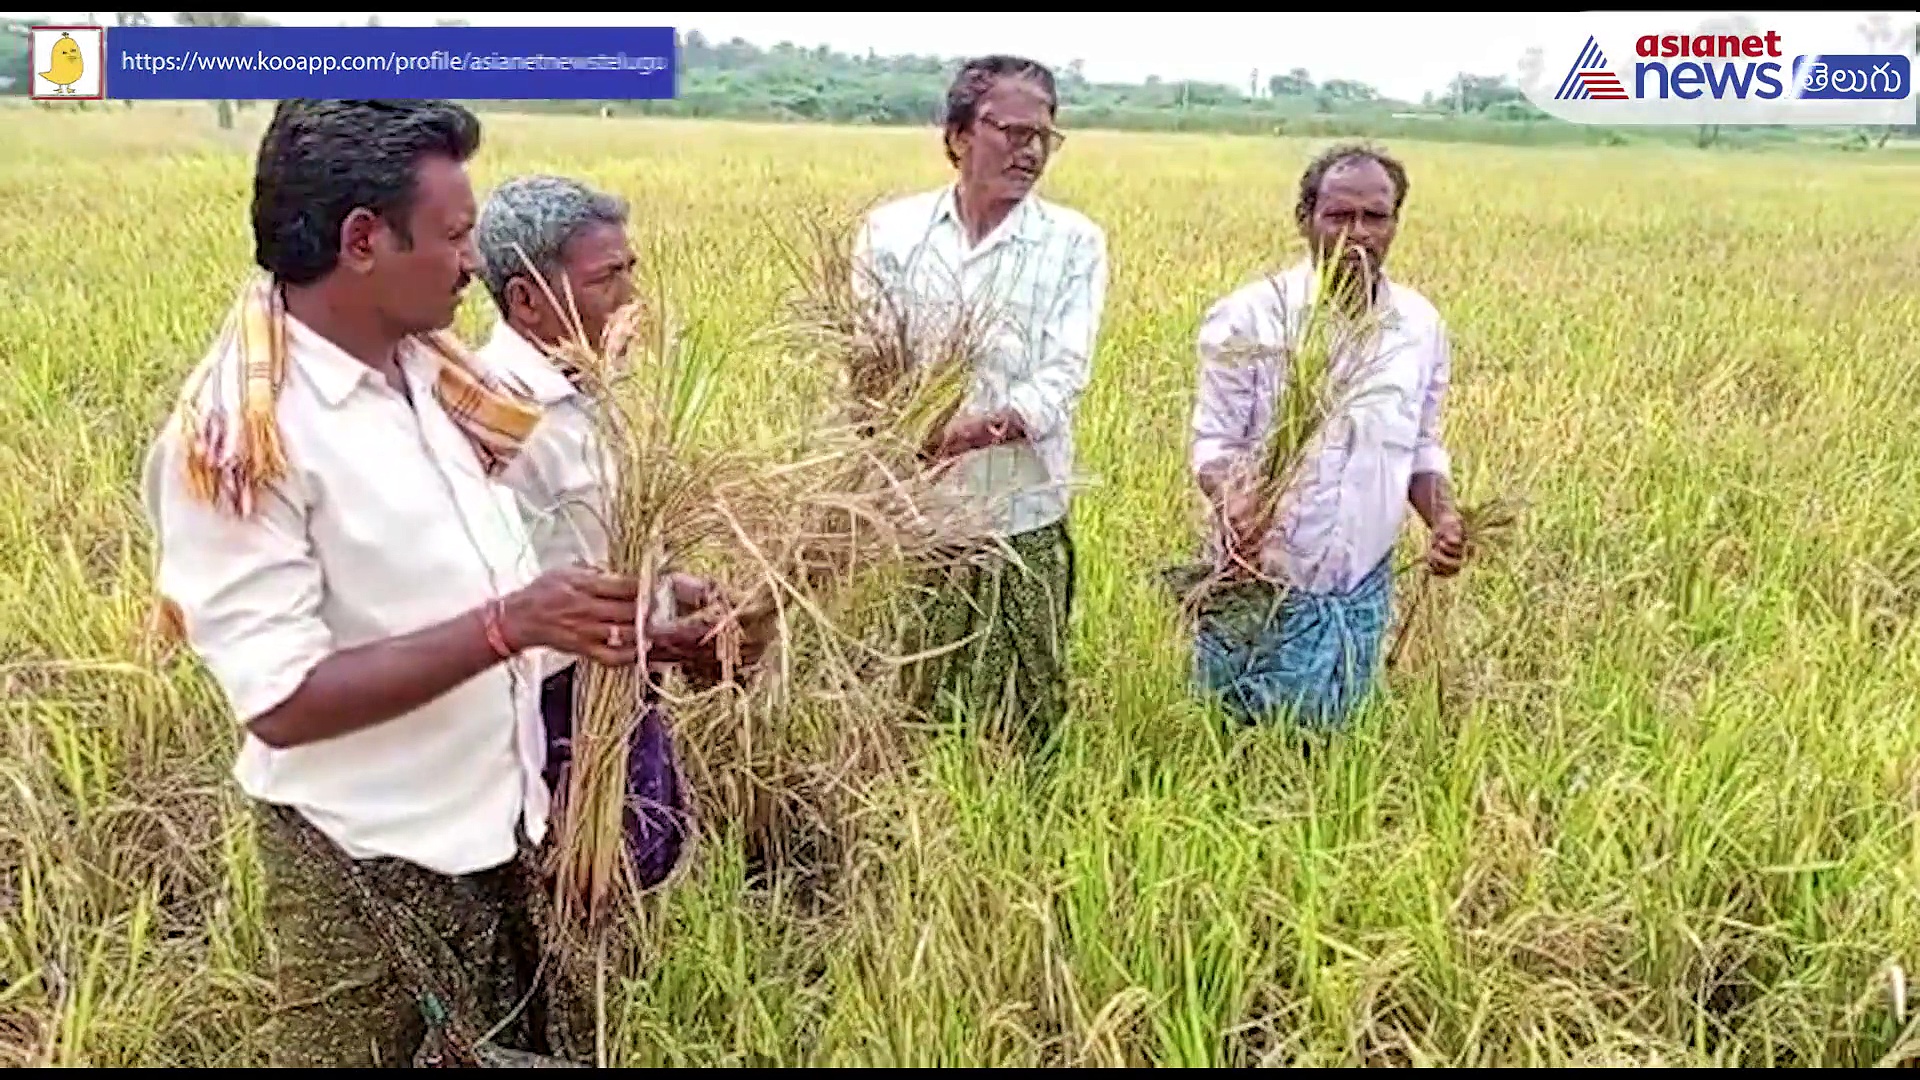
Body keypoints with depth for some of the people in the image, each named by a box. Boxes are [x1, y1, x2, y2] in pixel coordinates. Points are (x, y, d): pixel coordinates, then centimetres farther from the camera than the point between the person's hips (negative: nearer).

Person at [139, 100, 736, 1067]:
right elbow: (282, 700, -24)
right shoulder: (239, 436, -21)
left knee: (548, 1045, 20)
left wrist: (620, 626, -2)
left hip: (508, 826, 7)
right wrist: (509, 626, -29)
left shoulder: (430, 371, 2)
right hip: (371, 867, -7)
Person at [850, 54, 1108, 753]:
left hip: (1021, 521, -1)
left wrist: (979, 428, -28)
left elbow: (1063, 379, -11)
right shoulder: (890, 230, 2)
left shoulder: (1076, 243, -2)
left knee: (1019, 720, 8)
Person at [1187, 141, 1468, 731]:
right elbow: (1213, 443, -10)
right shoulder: (1248, 317, -13)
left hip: (1364, 593, 4)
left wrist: (1443, 518, -7)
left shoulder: (1421, 325, 2)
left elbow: (1422, 447, 12)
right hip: (1261, 591, -4)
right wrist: (1232, 500, -31)